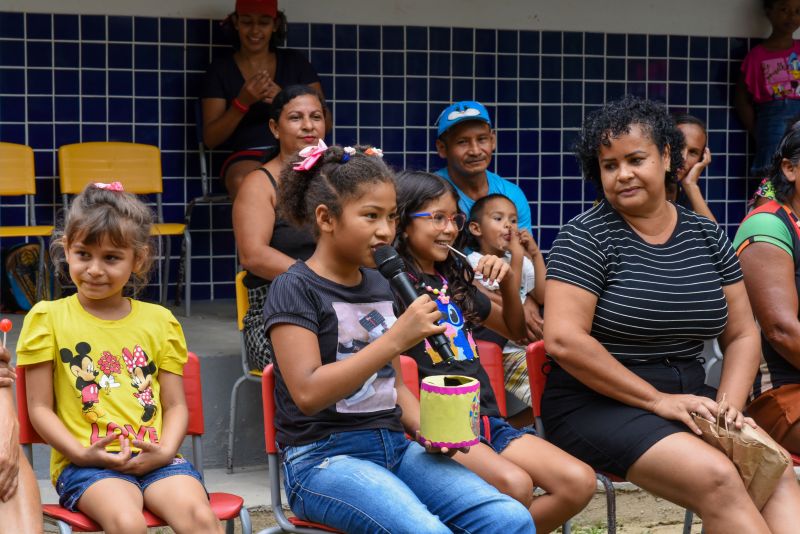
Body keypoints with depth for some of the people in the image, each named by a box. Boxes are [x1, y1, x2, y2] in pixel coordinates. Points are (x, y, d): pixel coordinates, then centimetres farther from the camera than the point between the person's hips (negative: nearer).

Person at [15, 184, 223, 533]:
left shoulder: (159, 321, 15)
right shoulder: (48, 318, 7)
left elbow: (176, 404, 14)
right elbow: (40, 408, 4)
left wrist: (164, 451, -6)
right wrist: (82, 453, -11)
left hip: (153, 460, 3)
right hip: (85, 463, -2)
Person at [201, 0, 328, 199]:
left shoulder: (295, 61, 15)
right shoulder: (220, 69, 11)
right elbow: (210, 139, 4)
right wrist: (243, 102, -13)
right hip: (246, 157, -1)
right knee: (242, 182, -39)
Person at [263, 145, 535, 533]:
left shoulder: (380, 284, 15)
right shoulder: (294, 289, -6)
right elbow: (308, 393, -18)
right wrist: (395, 338, -23)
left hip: (395, 445, 7)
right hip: (324, 457, -6)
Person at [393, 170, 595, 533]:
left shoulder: (455, 280, 20)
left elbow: (514, 331, 32)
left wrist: (509, 282, 13)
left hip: (486, 418, 8)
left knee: (579, 482, -12)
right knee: (514, 485, -33)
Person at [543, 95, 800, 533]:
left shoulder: (706, 236, 11)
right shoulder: (586, 238, -5)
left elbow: (742, 336, 13)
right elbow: (563, 340, -15)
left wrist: (729, 404, -6)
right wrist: (657, 400, -15)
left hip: (687, 398, 5)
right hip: (598, 403, -5)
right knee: (718, 479, -30)